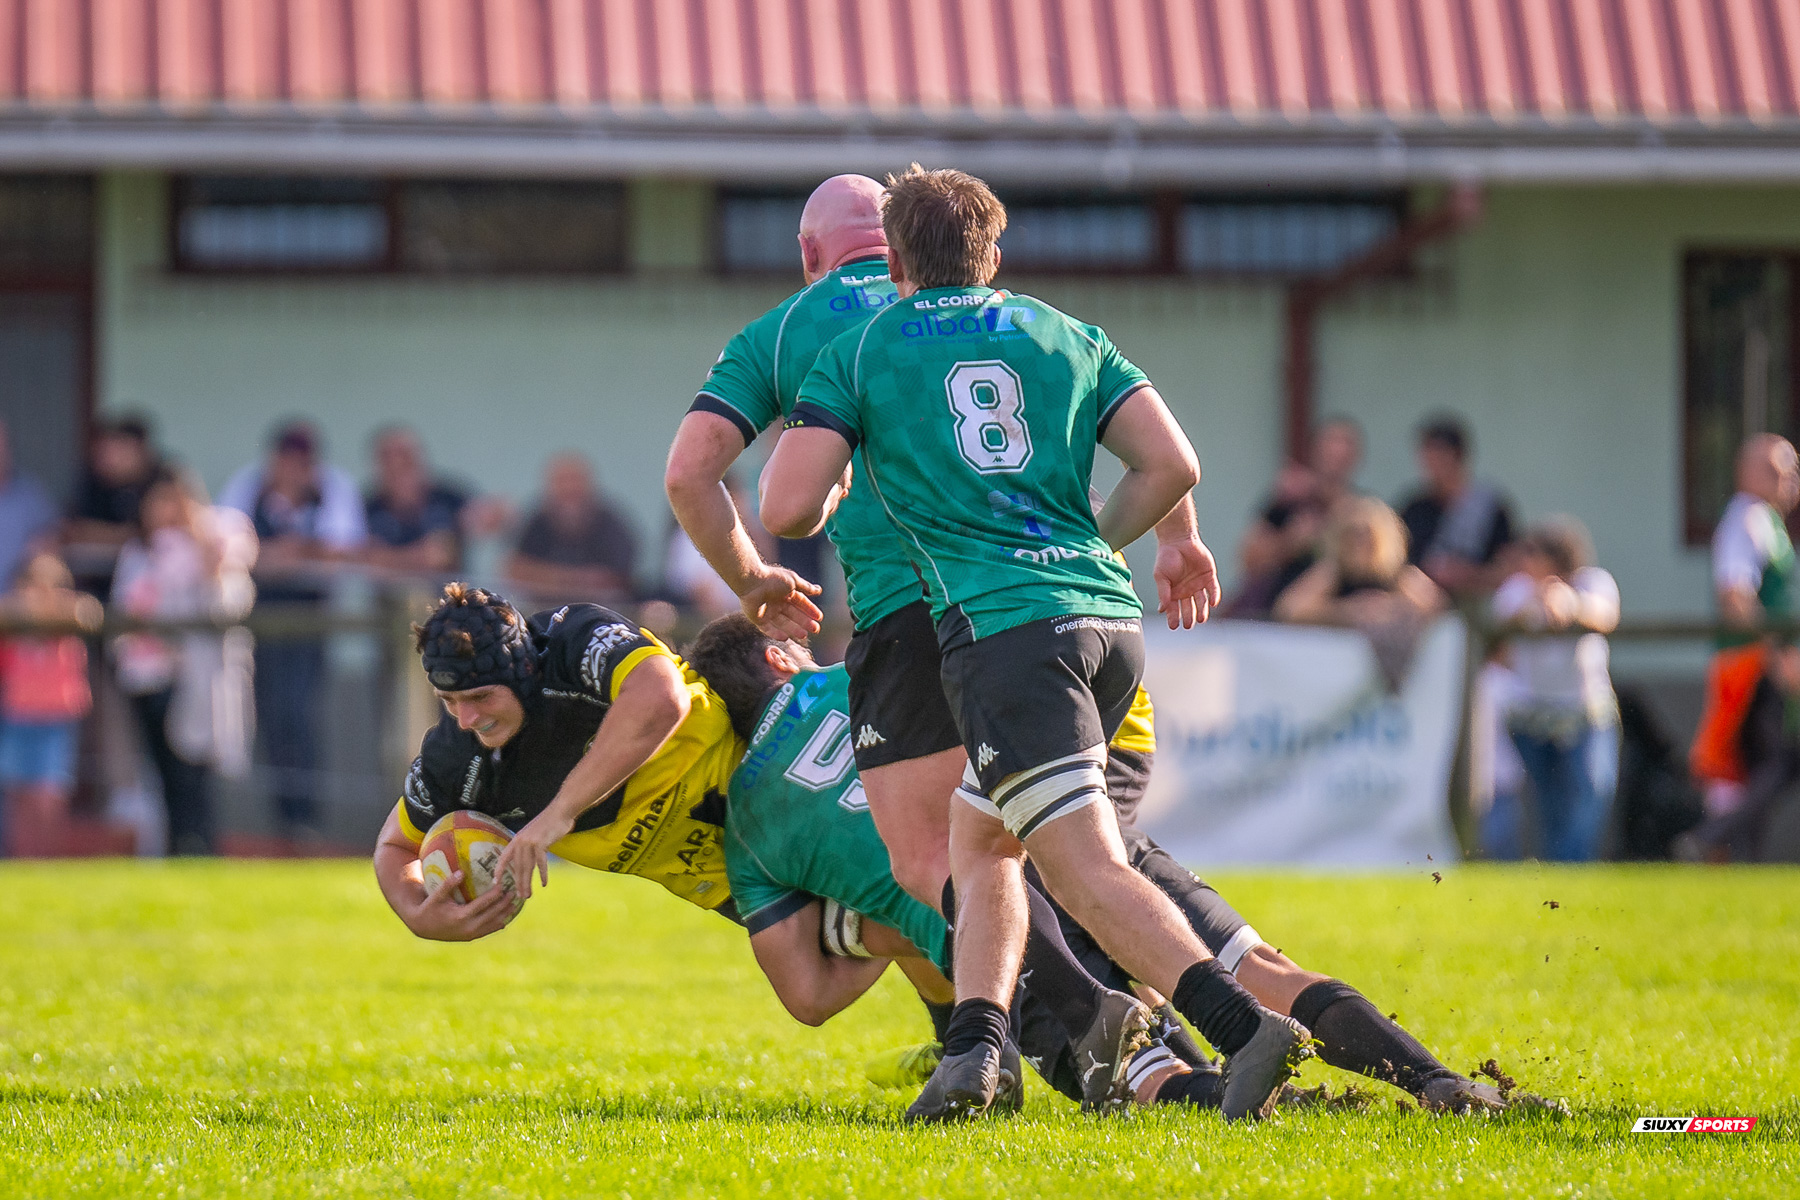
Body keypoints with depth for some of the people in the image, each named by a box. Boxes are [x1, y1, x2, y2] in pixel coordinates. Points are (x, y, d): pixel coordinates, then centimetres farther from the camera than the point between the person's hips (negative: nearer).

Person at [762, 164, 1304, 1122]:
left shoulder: (857, 355, 10)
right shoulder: (1065, 336, 19)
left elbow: (786, 509, 2)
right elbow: (1171, 466, 10)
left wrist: (827, 500, 26)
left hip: (1002, 625, -6)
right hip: (1109, 616, 6)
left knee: (1087, 871, -14)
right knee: (978, 838, 20)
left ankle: (1245, 1027, -31)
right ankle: (974, 1050, 4)